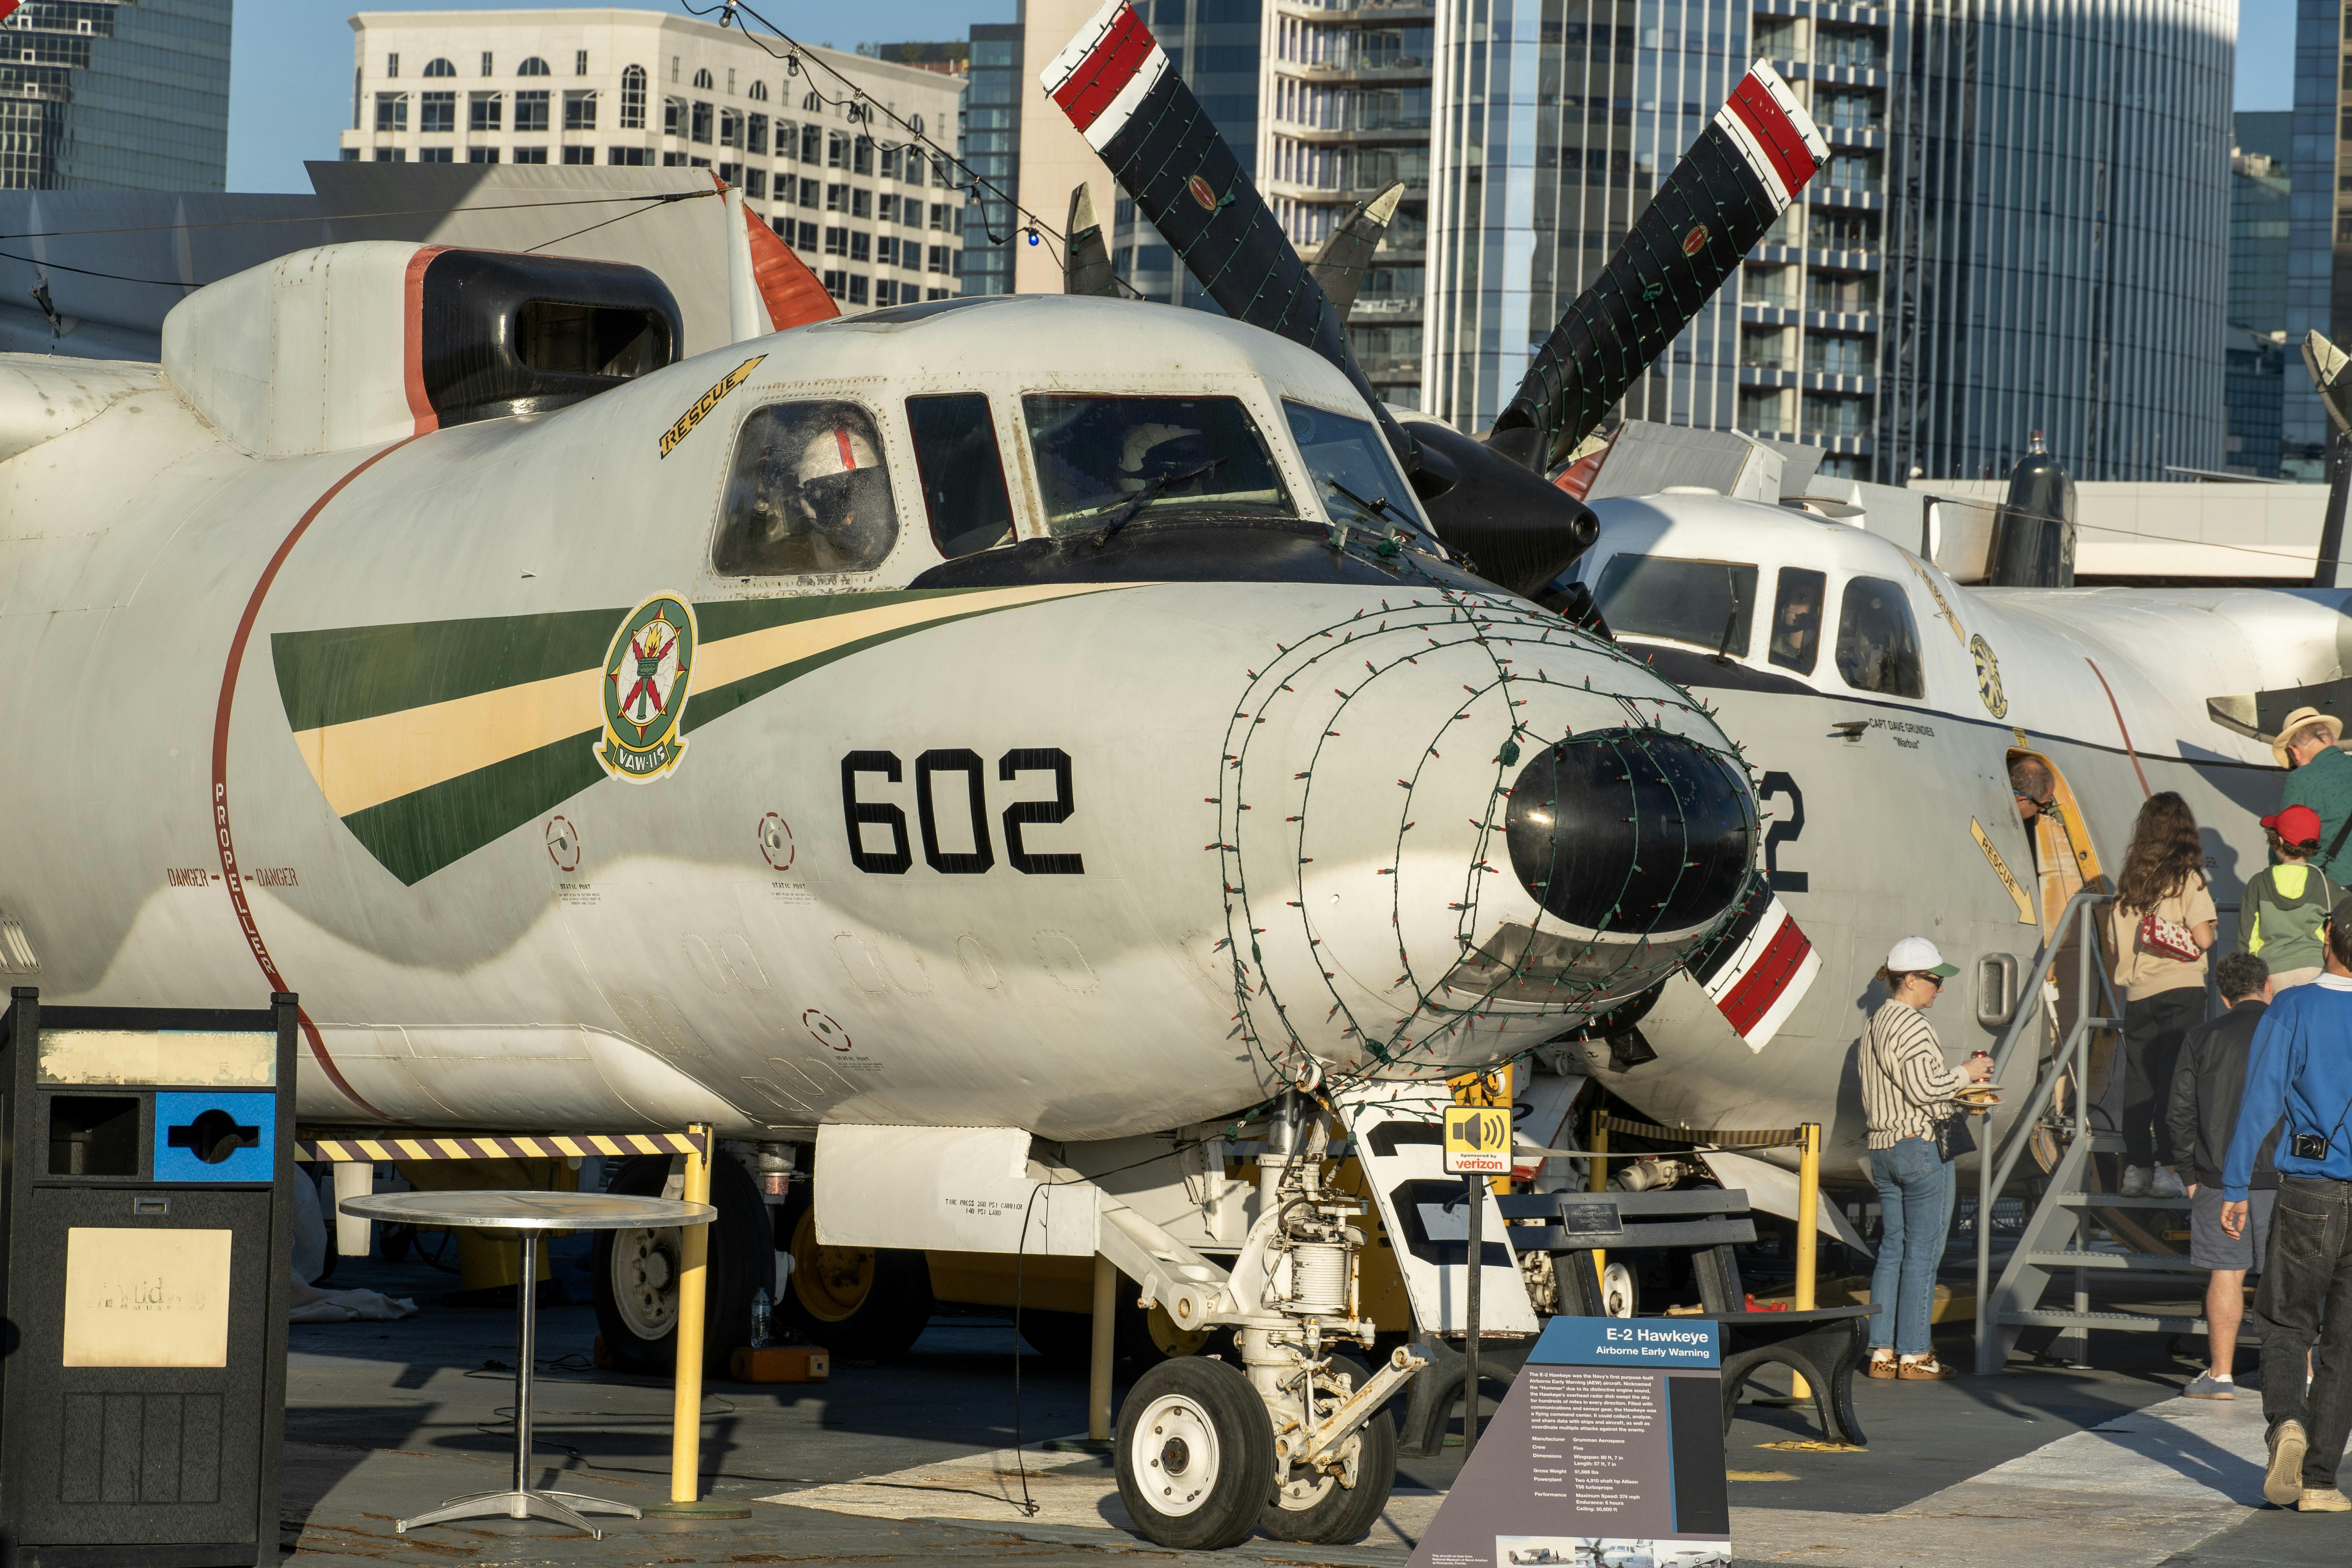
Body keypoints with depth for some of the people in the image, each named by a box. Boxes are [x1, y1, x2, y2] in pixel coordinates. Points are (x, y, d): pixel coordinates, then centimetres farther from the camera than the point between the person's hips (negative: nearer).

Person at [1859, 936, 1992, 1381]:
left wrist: (1961, 1104, 14)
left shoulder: (1876, 1026, 15)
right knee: (1922, 1252, -3)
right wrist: (1967, 1074, -6)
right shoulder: (1912, 1026, -14)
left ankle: (1882, 1351, 10)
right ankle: (1914, 1355, -2)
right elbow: (1923, 1088, -22)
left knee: (1892, 1249, 11)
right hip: (1920, 1146, -9)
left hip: (1882, 1148, 9)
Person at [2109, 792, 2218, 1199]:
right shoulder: (2187, 878, -6)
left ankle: (2136, 1167, 7)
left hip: (2137, 993, 4)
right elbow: (2202, 937, -12)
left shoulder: (2128, 881, 9)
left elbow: (2118, 943, 13)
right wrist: (2213, 924, 8)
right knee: (2174, 1081, -4)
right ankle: (2167, 1167, -10)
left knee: (2137, 1082, 8)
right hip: (2181, 988, -4)